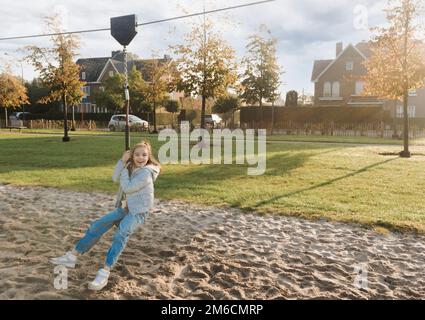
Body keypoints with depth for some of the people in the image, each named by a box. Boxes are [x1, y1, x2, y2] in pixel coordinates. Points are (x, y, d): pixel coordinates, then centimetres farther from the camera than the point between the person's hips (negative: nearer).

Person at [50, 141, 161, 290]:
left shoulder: (147, 171, -18)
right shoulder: (133, 167, 8)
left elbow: (127, 188, -21)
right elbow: (115, 178, -1)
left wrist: (125, 166, -11)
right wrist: (123, 160, -11)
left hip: (138, 212, -8)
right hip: (124, 208, 8)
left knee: (121, 234, -33)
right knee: (96, 226, 2)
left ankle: (104, 273, -34)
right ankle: (71, 257, 11)